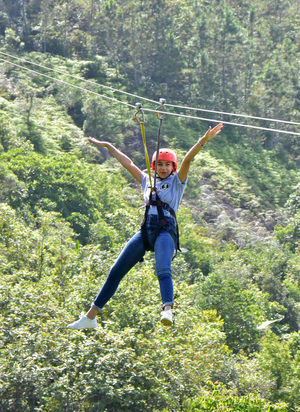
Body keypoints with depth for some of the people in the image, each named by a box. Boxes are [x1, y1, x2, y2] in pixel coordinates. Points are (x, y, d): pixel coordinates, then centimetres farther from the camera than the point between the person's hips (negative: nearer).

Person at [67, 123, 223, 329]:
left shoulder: (177, 181, 9)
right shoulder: (147, 181, 22)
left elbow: (187, 159, -6)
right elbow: (128, 163, 30)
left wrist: (203, 140, -18)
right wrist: (107, 146, 37)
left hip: (166, 231, -5)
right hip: (146, 231, 5)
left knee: (163, 270, -30)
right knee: (116, 271, 1)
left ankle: (168, 310, -50)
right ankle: (90, 316, 6)